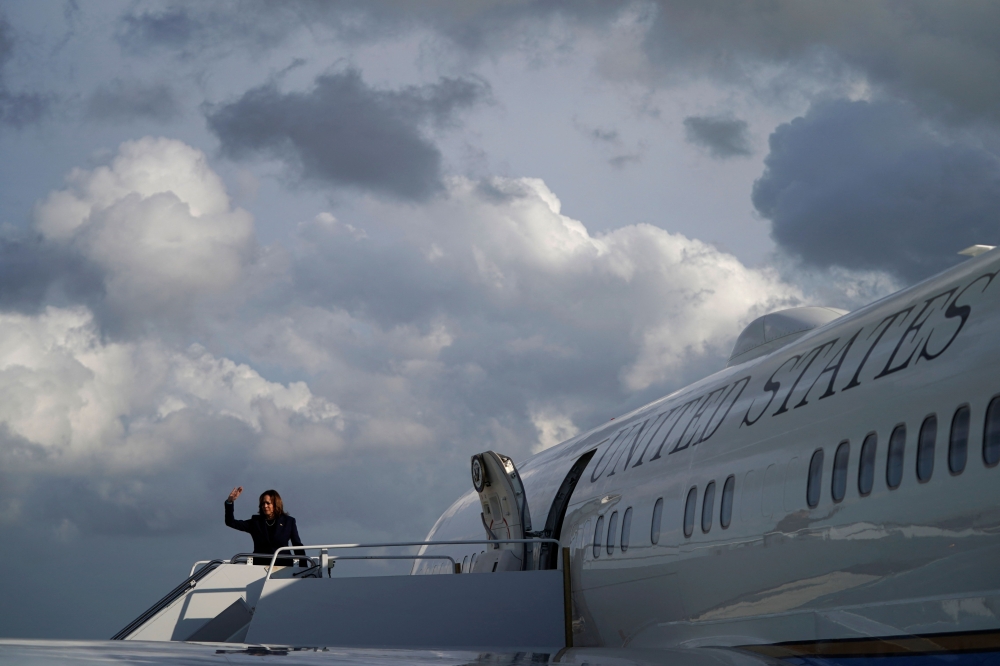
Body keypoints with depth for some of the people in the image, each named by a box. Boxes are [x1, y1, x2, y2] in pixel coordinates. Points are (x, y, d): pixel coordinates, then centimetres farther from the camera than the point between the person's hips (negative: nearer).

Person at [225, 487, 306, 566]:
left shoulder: (288, 521, 11)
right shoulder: (255, 522, 14)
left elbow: (298, 546, 10)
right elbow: (231, 522, 9)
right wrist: (230, 501, -3)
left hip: (283, 567, -1)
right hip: (260, 566, 1)